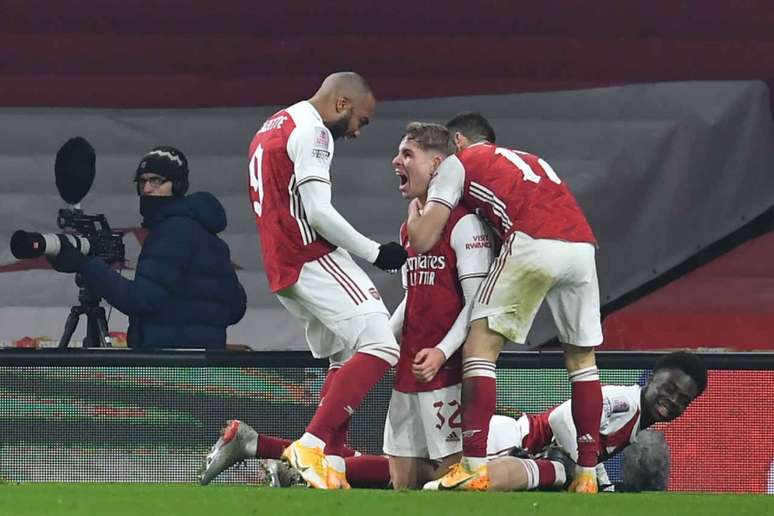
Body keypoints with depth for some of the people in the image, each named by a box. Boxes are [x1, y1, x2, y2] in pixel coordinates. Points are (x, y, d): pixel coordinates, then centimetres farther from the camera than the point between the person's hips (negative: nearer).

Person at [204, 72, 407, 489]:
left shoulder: (272, 128, 21)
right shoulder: (312, 131, -10)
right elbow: (318, 213, -18)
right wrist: (375, 253, -10)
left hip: (282, 266, 10)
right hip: (314, 258, -10)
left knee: (345, 357, 17)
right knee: (379, 347, -15)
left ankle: (330, 464, 8)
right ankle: (311, 446, -23)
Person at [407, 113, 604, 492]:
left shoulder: (458, 162, 20)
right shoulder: (530, 160, 37)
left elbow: (422, 240, 15)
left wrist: (414, 206, 37)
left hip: (533, 245, -5)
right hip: (582, 244, 5)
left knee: (480, 345, 3)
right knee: (581, 358, 17)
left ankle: (474, 465, -7)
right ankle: (587, 474, 17)